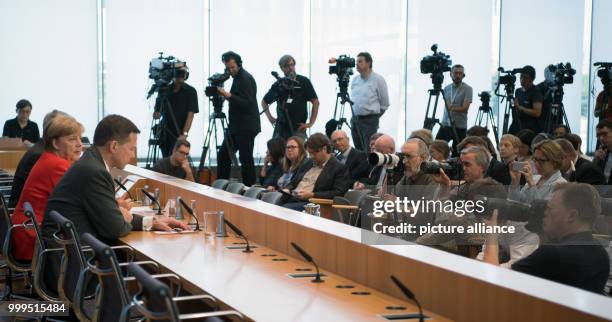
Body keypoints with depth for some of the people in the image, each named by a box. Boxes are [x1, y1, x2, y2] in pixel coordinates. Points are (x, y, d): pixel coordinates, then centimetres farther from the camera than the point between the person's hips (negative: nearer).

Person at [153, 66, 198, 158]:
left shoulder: (190, 91, -4)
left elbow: (190, 114, -9)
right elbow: (157, 114, 10)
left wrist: (184, 134, -20)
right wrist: (157, 114, -14)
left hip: (179, 135, -3)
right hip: (164, 133, 3)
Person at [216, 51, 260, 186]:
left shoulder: (245, 78, -13)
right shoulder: (237, 77, 16)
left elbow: (248, 103, -22)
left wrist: (229, 96, -25)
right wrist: (226, 96, 11)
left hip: (246, 127, -10)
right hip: (236, 126, 10)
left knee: (246, 159, -5)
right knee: (223, 156, 10)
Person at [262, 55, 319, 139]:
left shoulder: (303, 81, 1)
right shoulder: (278, 85, 8)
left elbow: (315, 102, 1)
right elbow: (264, 102, 21)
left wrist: (310, 123, -5)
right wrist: (270, 118, 8)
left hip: (298, 129, -2)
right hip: (281, 128, 2)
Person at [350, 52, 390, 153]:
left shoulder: (378, 79, -7)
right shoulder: (355, 79, 11)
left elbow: (384, 104, -4)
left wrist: (374, 116, 3)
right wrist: (355, 115, 16)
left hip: (369, 120, -6)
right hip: (355, 119, 6)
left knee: (369, 152, -10)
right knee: (358, 151, 10)